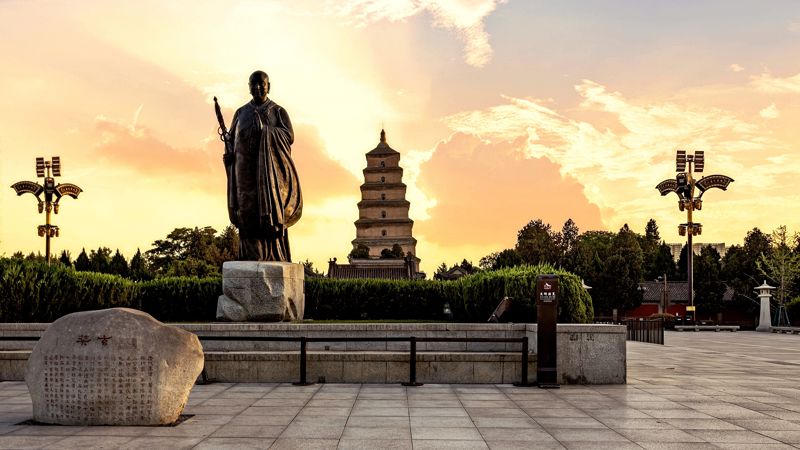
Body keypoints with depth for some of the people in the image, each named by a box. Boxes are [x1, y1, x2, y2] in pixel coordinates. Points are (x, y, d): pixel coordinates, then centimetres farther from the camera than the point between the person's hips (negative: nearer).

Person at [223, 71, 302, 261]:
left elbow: (289, 136, -6)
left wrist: (263, 130, -17)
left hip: (270, 169, -3)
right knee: (248, 215, -6)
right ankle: (251, 258, -8)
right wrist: (229, 153, -7)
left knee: (270, 211, -14)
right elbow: (231, 139, 15)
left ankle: (274, 258, -15)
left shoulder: (278, 111, 8)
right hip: (246, 170, 3)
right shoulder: (241, 113, 18)